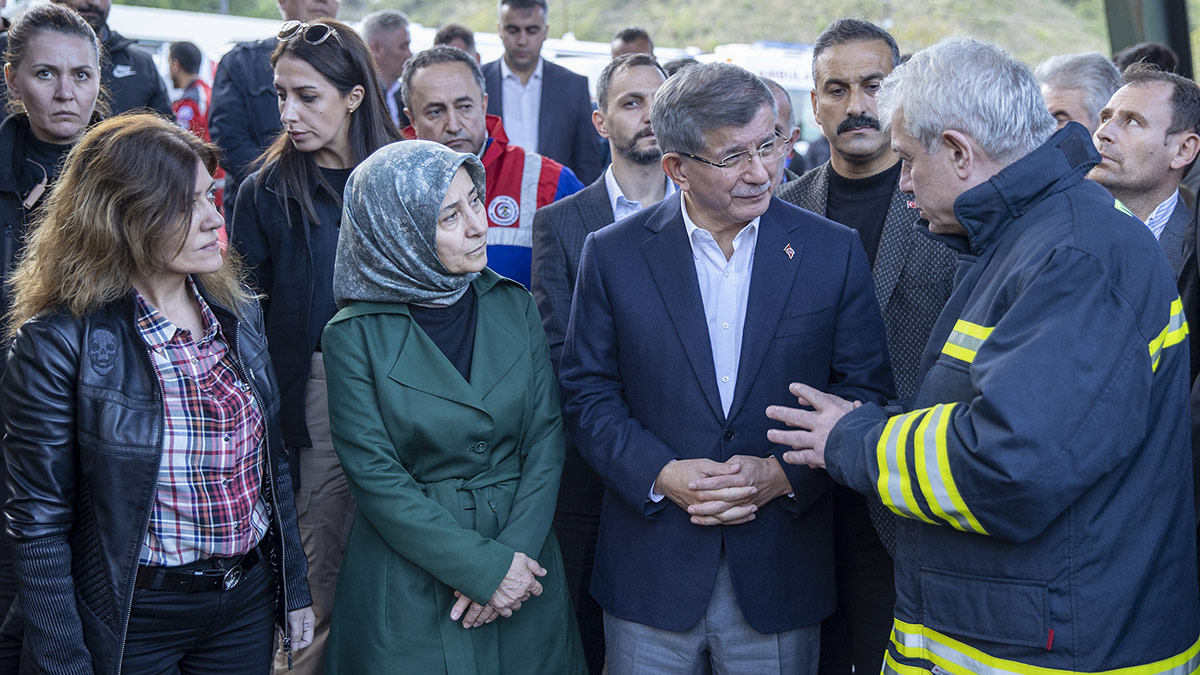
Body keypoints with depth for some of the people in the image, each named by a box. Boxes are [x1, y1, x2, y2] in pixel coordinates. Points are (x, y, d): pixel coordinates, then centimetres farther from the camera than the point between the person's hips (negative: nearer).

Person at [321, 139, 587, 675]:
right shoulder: (356, 335, -10)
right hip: (412, 581, -3)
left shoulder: (513, 306, 0)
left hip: (522, 560, 3)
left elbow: (547, 435, -2)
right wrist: (482, 567, -16)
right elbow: (376, 477, -13)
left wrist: (513, 551, -14)